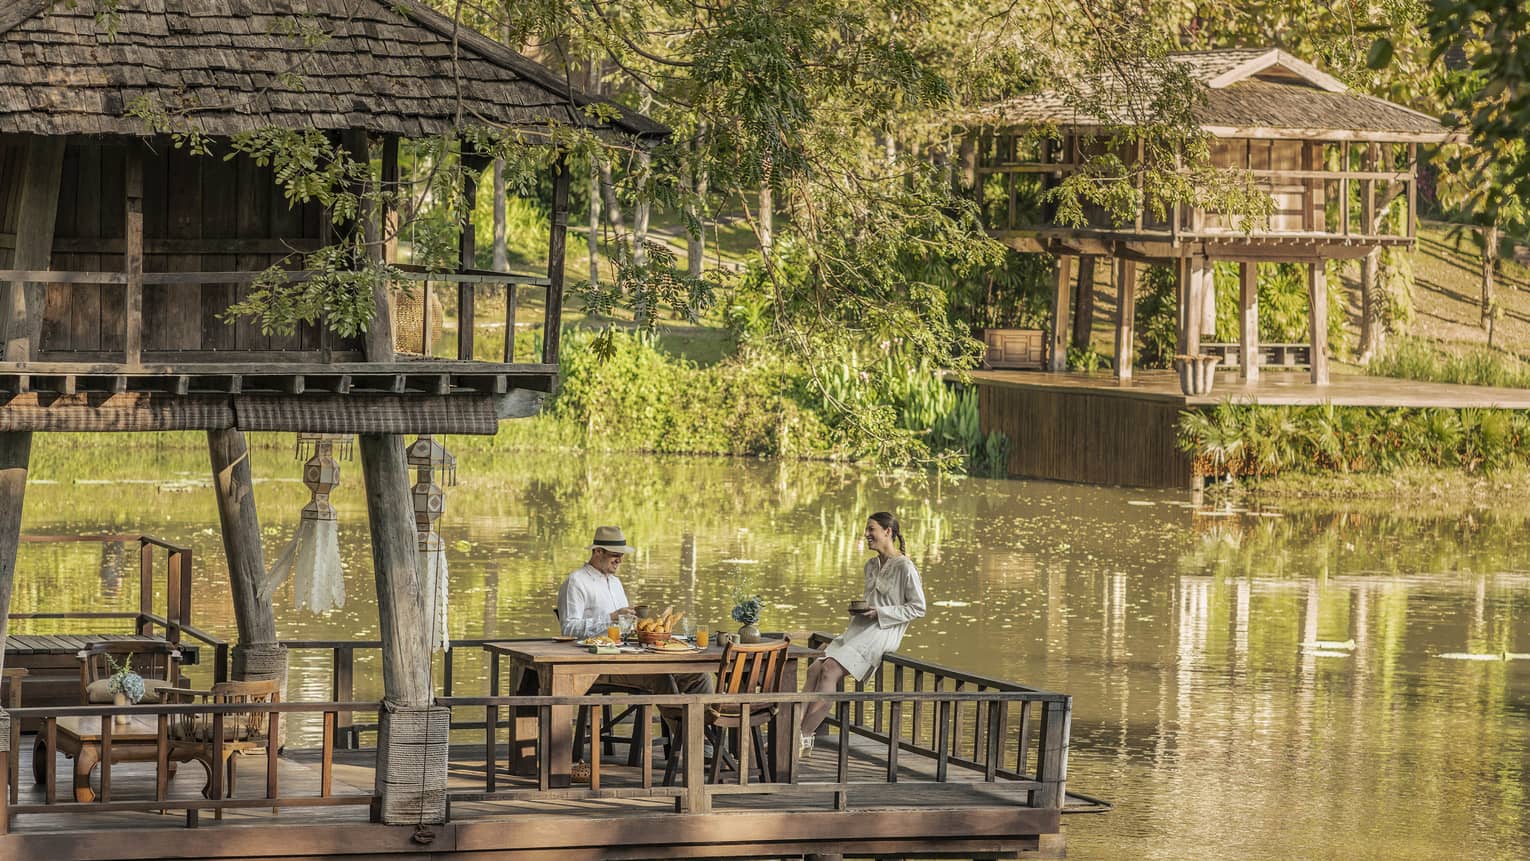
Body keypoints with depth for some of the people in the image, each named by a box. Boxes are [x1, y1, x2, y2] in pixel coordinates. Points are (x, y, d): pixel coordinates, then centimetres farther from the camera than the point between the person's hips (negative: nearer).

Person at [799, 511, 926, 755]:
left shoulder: (904, 567, -8)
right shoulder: (871, 566, 19)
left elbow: (918, 608, -8)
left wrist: (880, 613, -15)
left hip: (884, 632, -8)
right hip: (861, 629, 8)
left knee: (830, 670, -26)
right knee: (815, 669, -14)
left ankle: (805, 736, -28)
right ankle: (797, 730, -21)